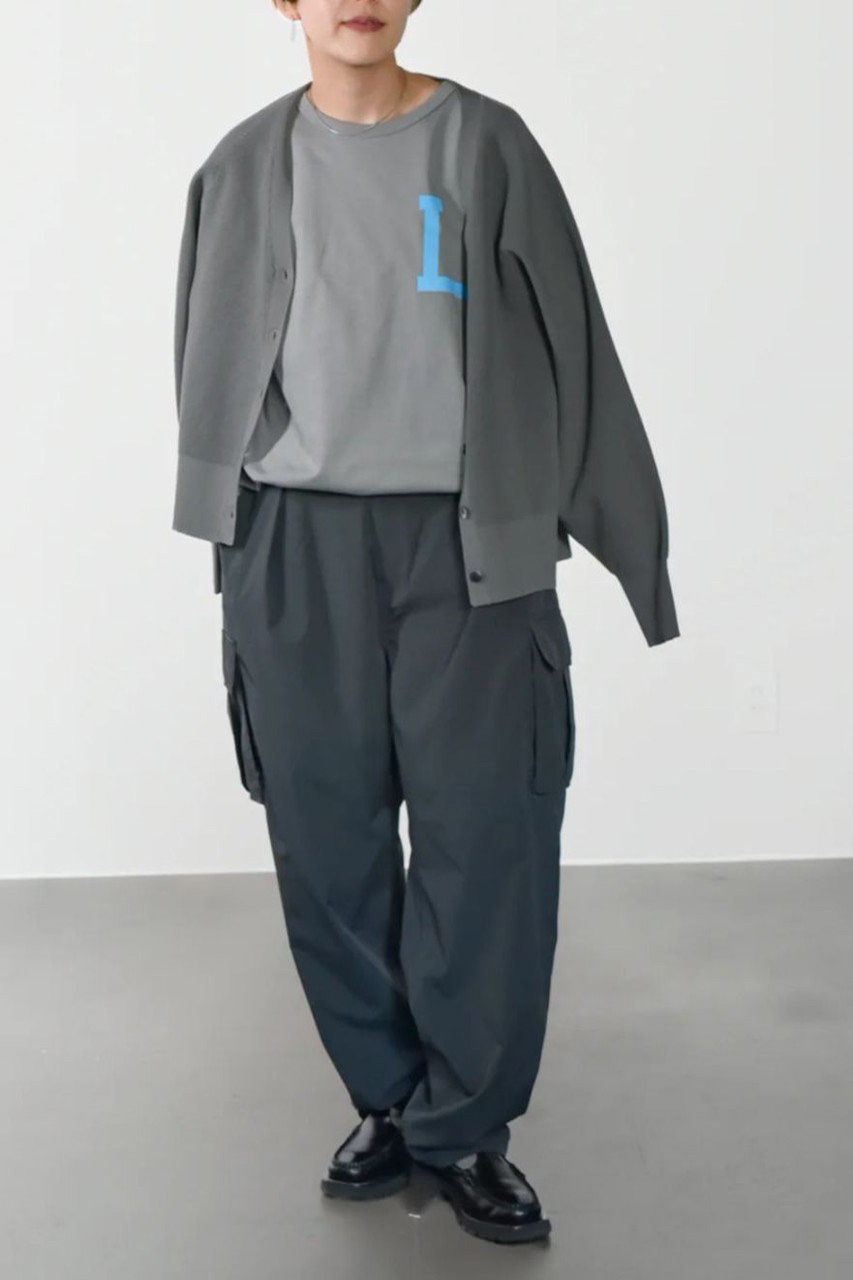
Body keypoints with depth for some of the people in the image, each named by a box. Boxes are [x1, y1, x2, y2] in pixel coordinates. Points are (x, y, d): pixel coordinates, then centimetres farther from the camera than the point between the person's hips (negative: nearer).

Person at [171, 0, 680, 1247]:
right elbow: (216, 368, 13)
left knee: (488, 832, -3)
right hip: (298, 546, 2)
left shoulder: (486, 145, 3)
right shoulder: (248, 165, 8)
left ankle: (466, 1128, 11)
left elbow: (568, 338, 3)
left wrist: (630, 534, 2)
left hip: (466, 542, -1)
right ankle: (389, 1100, 21)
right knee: (329, 837, 4)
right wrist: (236, 556, 11)